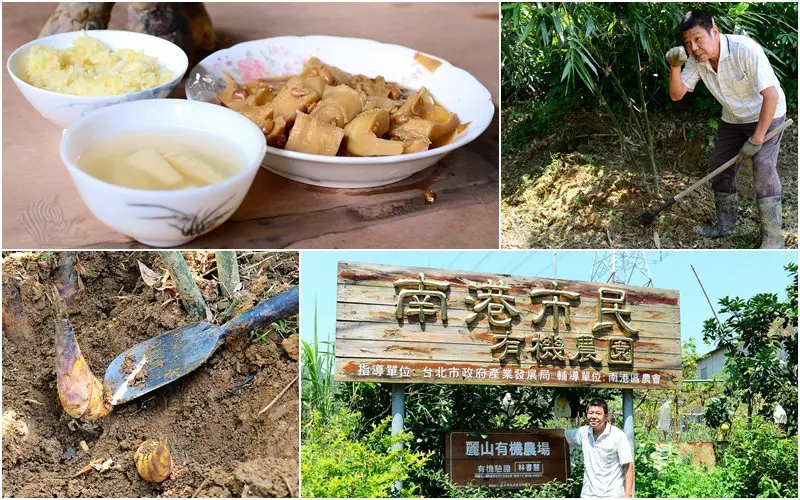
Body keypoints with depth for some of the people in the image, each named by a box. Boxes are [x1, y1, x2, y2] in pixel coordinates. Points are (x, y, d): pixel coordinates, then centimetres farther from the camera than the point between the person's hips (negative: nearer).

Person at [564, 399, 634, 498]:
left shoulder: (618, 436, -11)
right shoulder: (584, 433, 3)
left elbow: (628, 466, -10)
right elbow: (563, 434, 21)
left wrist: (627, 495, -14)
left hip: (612, 496, -5)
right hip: (588, 494, 5)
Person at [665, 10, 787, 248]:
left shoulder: (745, 50, -32)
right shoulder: (697, 60, -13)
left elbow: (771, 96, -31)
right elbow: (677, 95, -11)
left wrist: (756, 139, -29)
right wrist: (675, 67, -30)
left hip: (766, 115, -7)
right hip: (733, 119, 7)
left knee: (763, 168, -17)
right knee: (720, 166, 9)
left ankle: (773, 237, -10)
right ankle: (725, 224, 27)